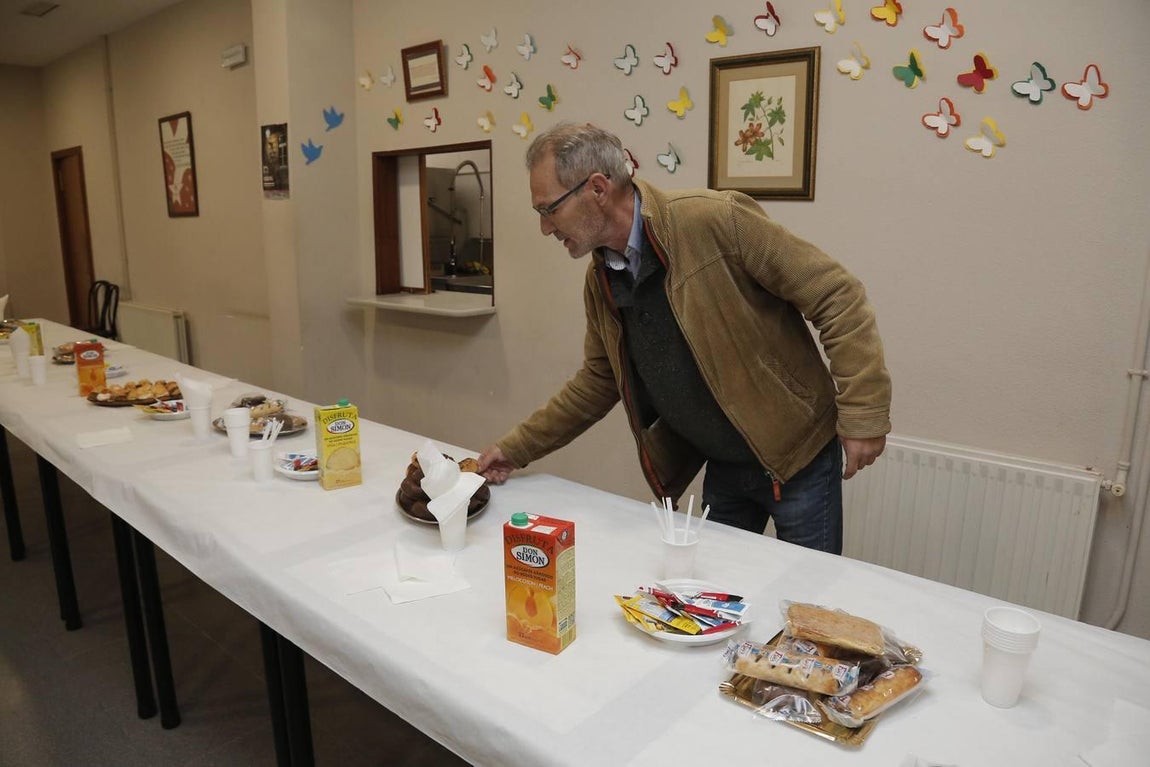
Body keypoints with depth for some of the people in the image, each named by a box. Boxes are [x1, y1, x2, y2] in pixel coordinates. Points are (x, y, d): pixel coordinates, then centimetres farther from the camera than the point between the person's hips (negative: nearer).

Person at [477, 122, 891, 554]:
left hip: (797, 456, -6)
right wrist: (517, 449, 9)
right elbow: (596, 384, 11)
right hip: (721, 469, 6)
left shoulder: (716, 221, -21)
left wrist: (862, 415, -18)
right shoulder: (600, 280, 1)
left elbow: (837, 296, -17)